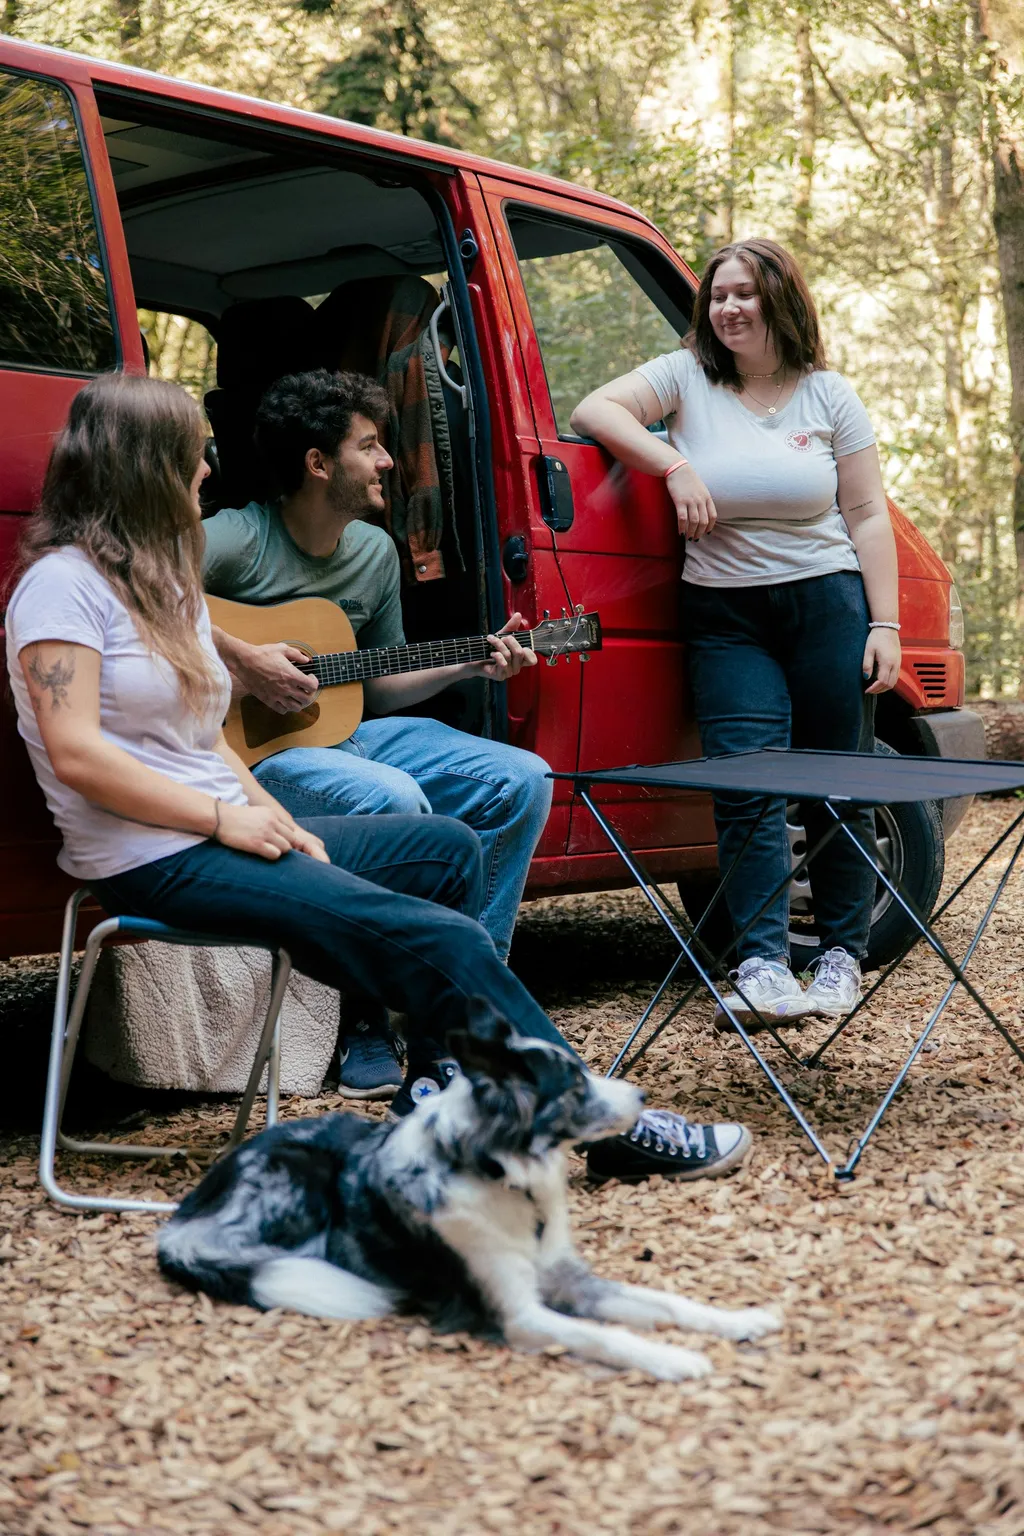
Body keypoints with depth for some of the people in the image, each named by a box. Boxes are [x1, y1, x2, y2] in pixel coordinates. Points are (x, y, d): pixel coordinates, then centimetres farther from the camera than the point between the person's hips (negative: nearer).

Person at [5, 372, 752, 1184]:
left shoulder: (163, 582, 19)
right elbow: (76, 753, -19)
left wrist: (271, 814, -1)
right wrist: (226, 816, -16)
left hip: (228, 833, 10)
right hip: (153, 864, -10)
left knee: (448, 847, 9)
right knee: (437, 939, -19)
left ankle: (441, 1078, -4)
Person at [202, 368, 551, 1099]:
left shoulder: (375, 551, 10)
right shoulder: (238, 538, -13)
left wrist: (471, 663, 4)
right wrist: (239, 659, -29)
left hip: (349, 733, 8)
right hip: (253, 750, -8)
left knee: (522, 780, -5)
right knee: (393, 799, -36)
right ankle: (369, 1022, -19)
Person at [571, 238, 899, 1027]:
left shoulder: (829, 395, 5)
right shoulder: (688, 378, 5)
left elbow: (869, 518, 3)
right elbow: (595, 410, -7)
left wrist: (885, 624, -4)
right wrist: (675, 465, -18)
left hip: (829, 607, 1)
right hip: (726, 618, 0)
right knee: (749, 791, -9)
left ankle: (842, 953, 16)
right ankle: (763, 963, -10)